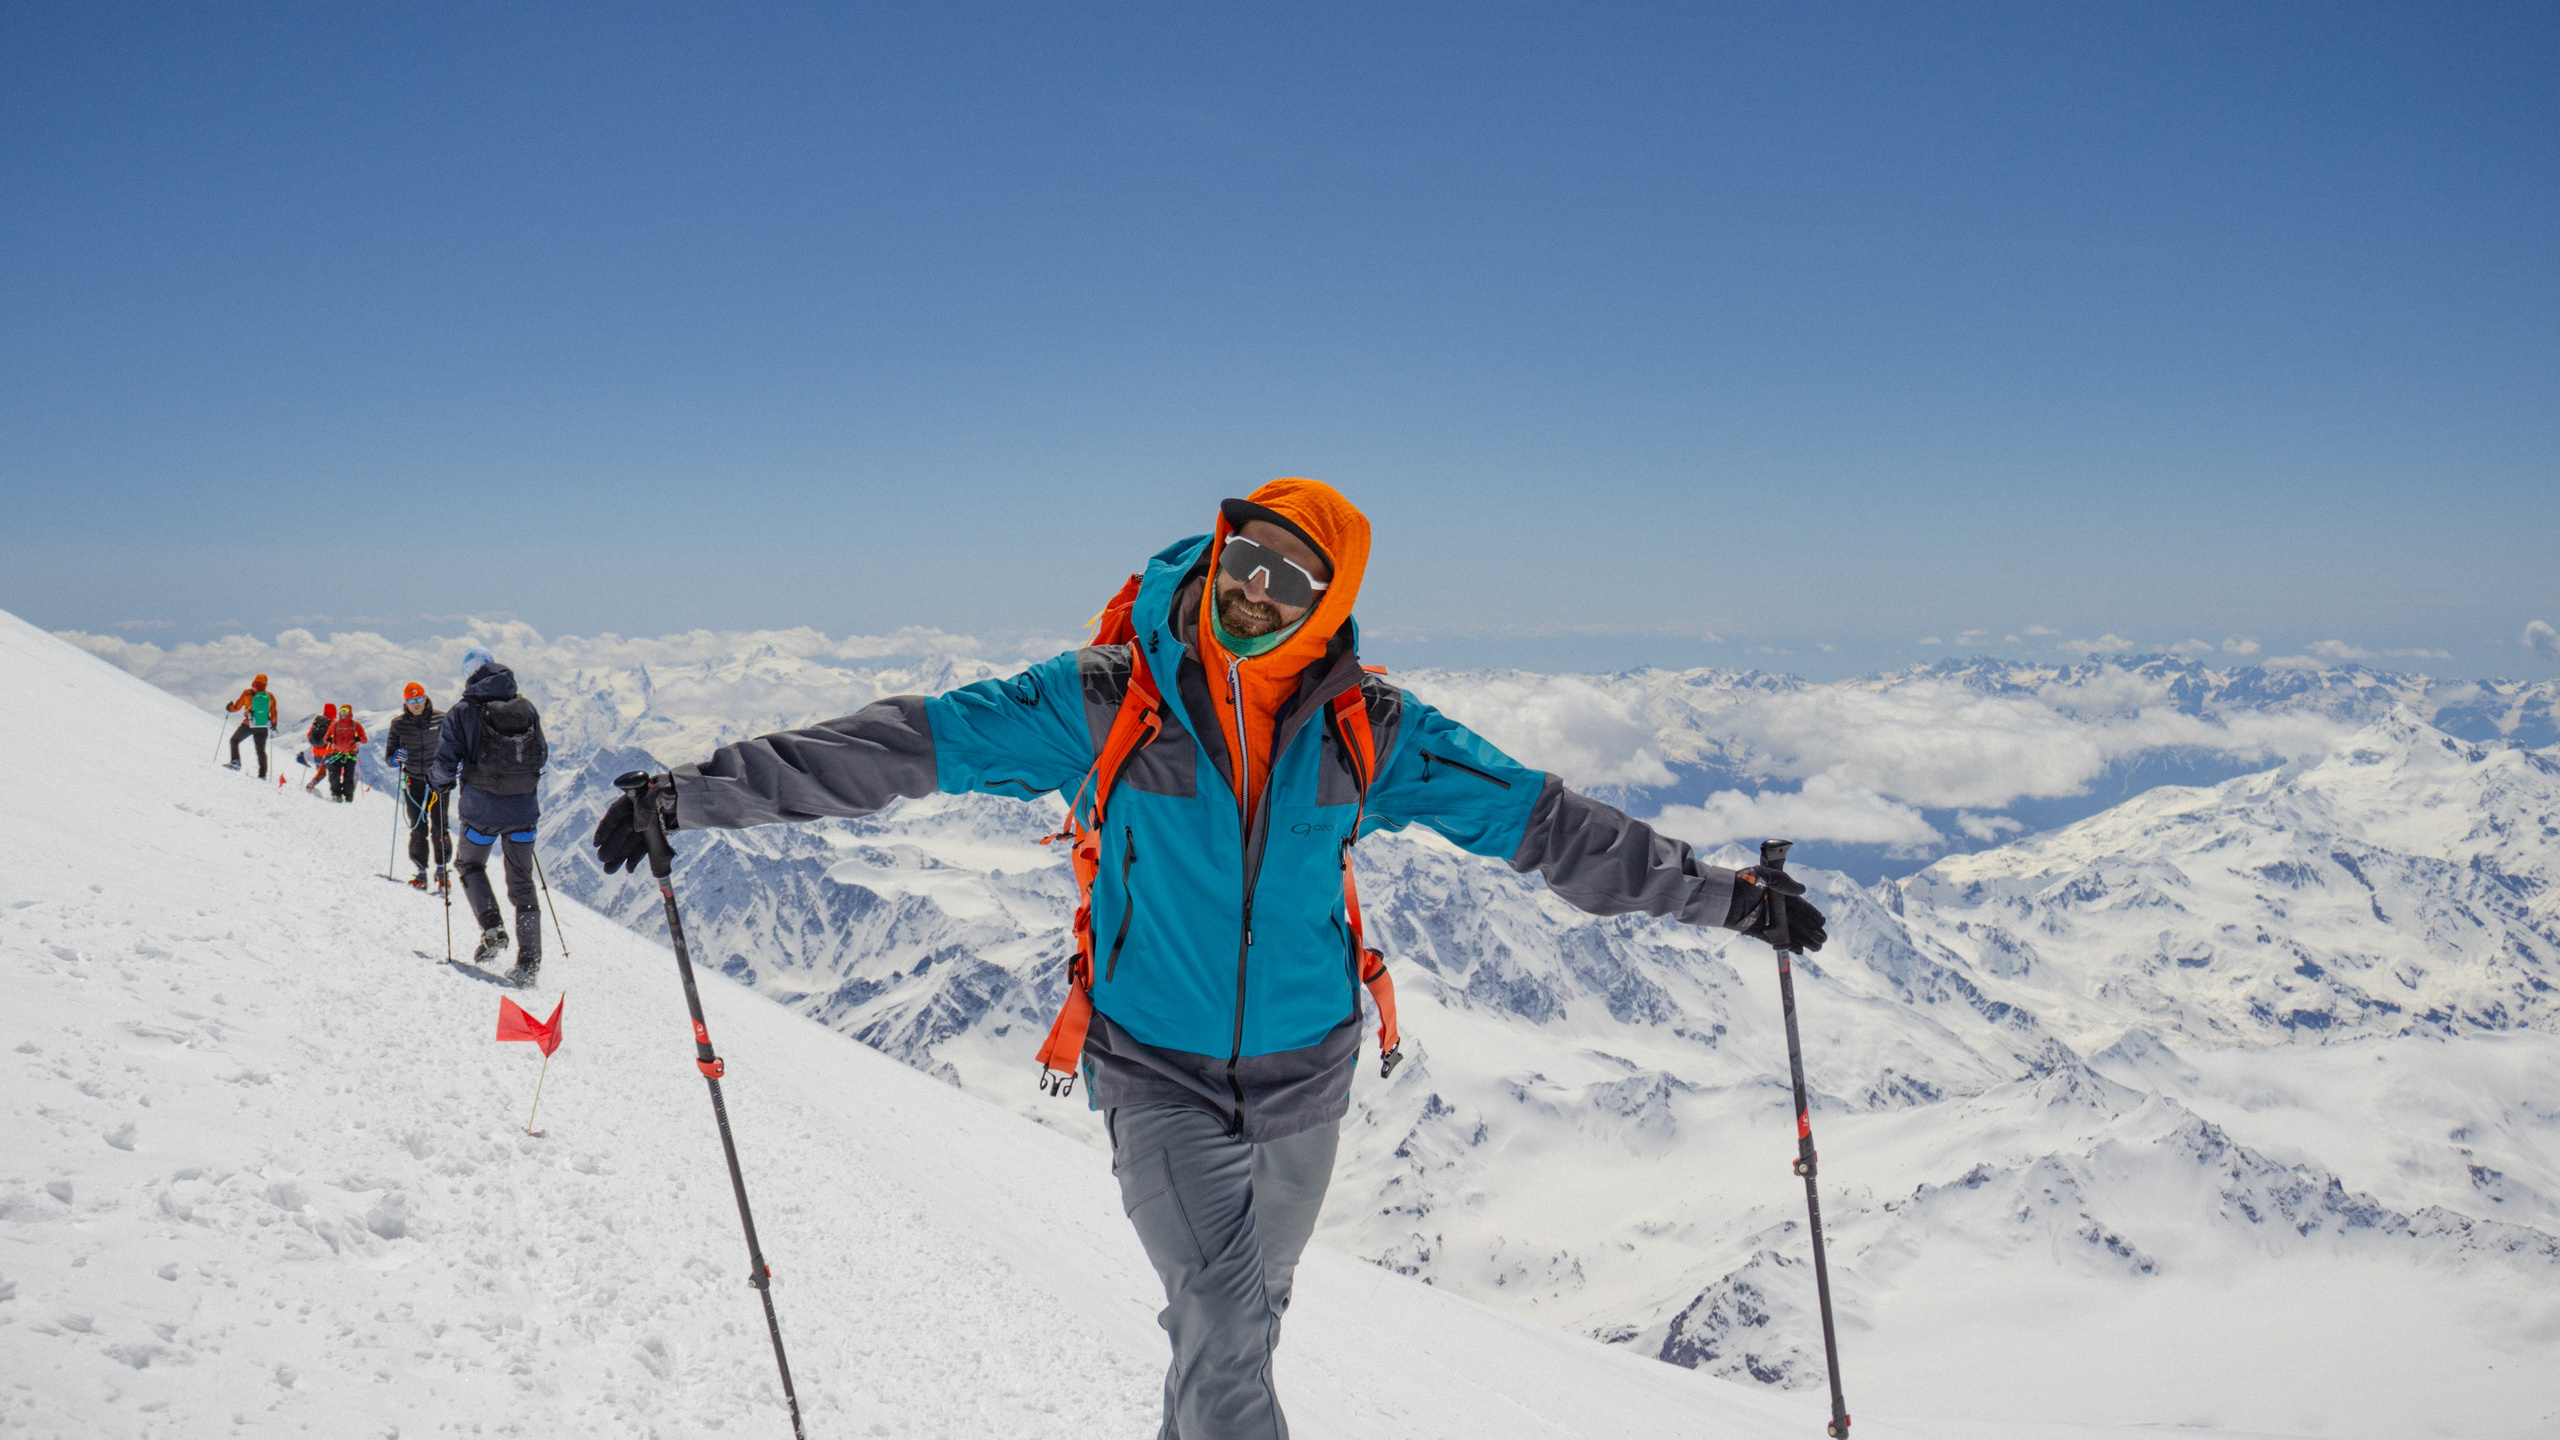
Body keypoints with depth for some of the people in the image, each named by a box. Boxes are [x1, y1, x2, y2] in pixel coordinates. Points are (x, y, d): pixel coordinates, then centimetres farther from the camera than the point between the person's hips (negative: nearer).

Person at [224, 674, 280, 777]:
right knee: (261, 751, 11)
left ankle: (235, 762, 11)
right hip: (263, 727, 2)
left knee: (234, 740, 23)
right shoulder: (270, 696, -3)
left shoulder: (247, 693, -7)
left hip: (248, 725, -2)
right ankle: (263, 774, 7)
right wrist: (273, 724, 17)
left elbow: (237, 706, 2)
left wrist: (228, 709, 23)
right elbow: (273, 712, 2)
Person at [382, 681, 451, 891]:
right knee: (418, 829, 2)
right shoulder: (398, 724, 2)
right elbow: (389, 755, 6)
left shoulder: (441, 719, -2)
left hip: (438, 780, -1)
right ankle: (421, 872, 12)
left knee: (439, 828, -5)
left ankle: (441, 870, 9)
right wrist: (395, 758, -16)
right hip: (413, 781, 1)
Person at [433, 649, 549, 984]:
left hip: (482, 811, -2)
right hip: (524, 808, 2)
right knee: (522, 881, 12)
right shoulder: (527, 708, 0)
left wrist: (439, 780, 13)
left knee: (469, 864, 25)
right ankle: (529, 961, 9)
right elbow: (542, 755, 10)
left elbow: (445, 765, -10)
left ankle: (492, 929, 6)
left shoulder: (462, 714, -8)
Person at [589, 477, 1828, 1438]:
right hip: (1159, 1078, -3)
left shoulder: (1366, 728, -8)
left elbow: (1539, 820, -3)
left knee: (1237, 1318, 20)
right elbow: (904, 744, -15)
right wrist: (700, 791, -19)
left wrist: (1725, 893, -3)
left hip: (1303, 1078, 3)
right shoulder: (1108, 700, -14)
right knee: (1226, 1321, -15)